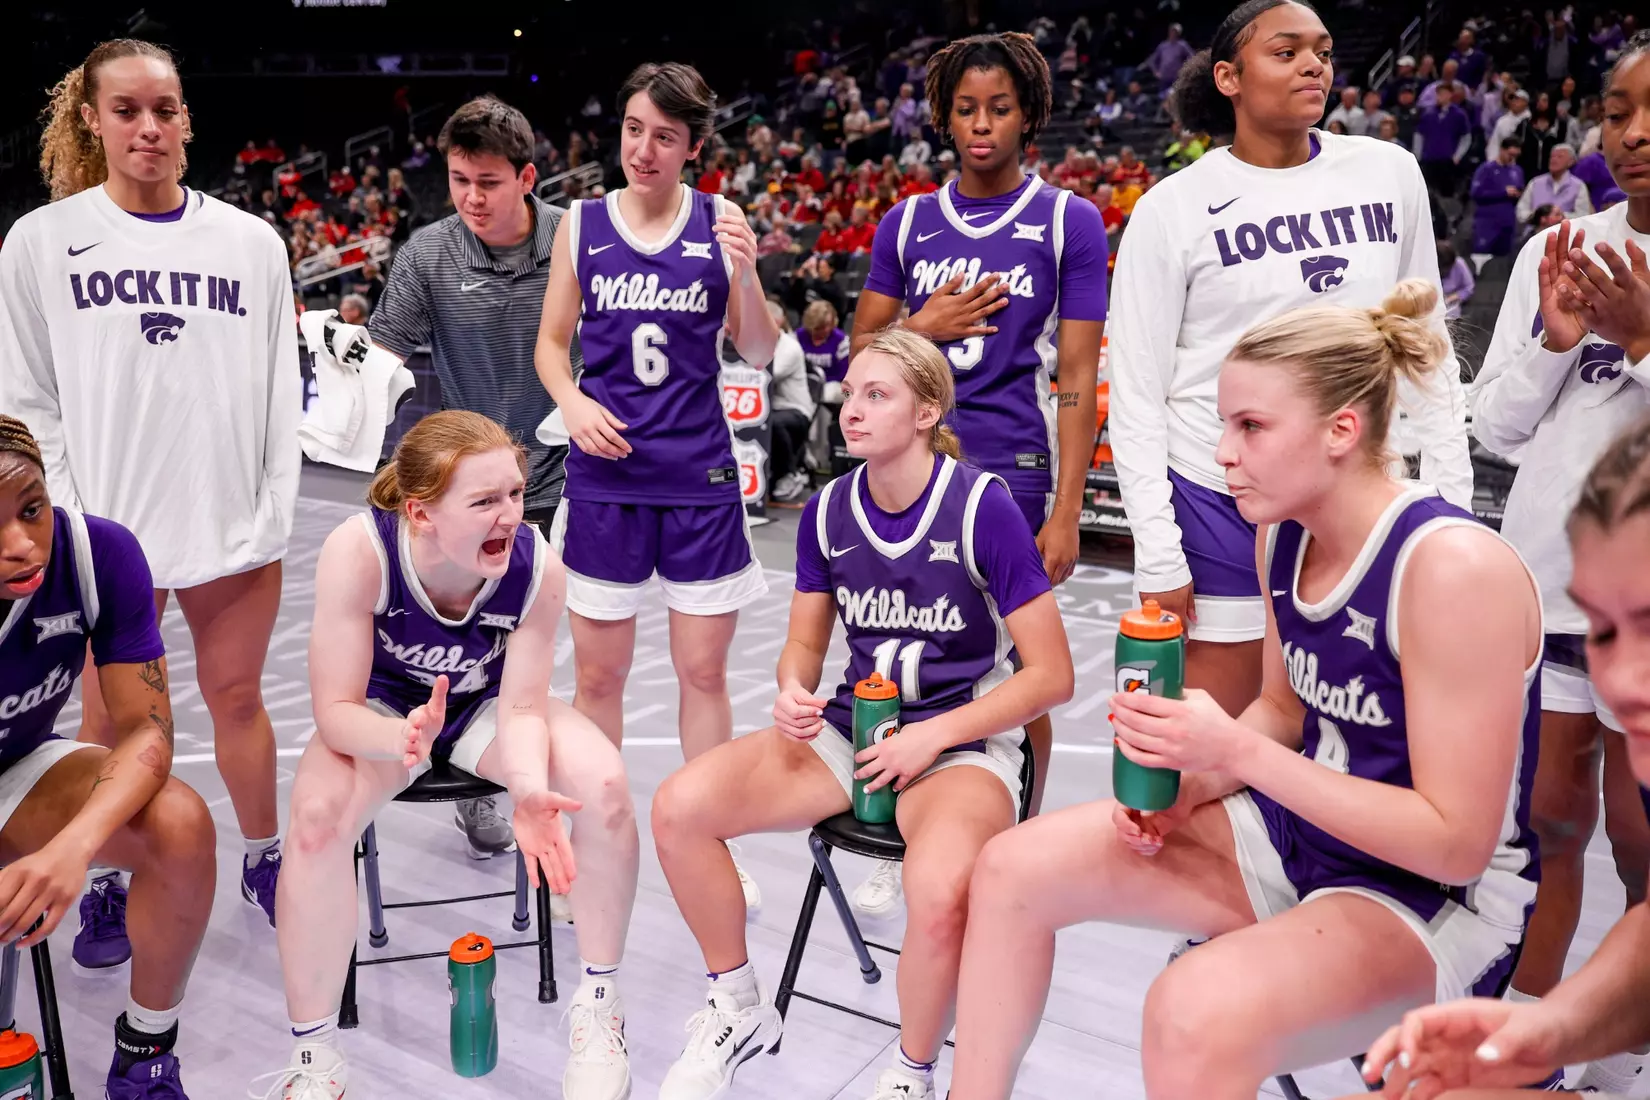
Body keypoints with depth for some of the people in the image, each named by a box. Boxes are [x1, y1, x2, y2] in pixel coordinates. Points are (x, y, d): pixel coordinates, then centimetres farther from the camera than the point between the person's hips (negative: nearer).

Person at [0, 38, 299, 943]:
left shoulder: (252, 241, 3)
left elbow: (280, 392, 5)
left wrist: (274, 517, -2)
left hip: (235, 528, 1)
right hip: (107, 530, 0)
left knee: (237, 696, 12)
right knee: (111, 716, 9)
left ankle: (265, 862, 31)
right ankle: (105, 887, 29)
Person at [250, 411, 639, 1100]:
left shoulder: (536, 564, -28)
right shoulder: (358, 551, -33)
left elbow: (521, 706, -21)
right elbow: (337, 709, -27)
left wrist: (530, 789, -41)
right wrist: (403, 738, -49)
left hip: (486, 704, 1)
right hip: (383, 709, -1)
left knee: (604, 786, -25)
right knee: (318, 815, -32)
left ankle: (597, 1004, -1)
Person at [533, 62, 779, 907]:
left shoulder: (719, 224, 1)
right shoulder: (583, 224, 3)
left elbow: (761, 355, 1)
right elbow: (550, 342, 10)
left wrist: (744, 274, -15)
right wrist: (572, 401, -10)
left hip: (700, 474, 0)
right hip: (606, 473, 1)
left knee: (704, 672, 8)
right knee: (597, 677, 7)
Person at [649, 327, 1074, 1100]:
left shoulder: (983, 507, -15)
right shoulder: (828, 511, 0)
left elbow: (1051, 674, -11)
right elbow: (805, 645, 12)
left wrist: (933, 736, -17)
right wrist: (793, 695, -12)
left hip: (963, 743, -5)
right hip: (851, 729, 5)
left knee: (941, 895, -38)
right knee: (678, 808, -15)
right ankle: (739, 1012, 11)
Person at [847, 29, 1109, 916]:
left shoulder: (1070, 222, -1)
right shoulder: (908, 223, 9)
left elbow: (1078, 378, -5)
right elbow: (864, 350, 15)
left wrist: (1066, 512, -11)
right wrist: (924, 328, -6)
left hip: (1013, 471, -3)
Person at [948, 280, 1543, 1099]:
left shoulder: (1454, 568, -25)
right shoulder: (1283, 534, -2)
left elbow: (1457, 843, -23)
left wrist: (1237, 753, -28)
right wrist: (1191, 782, -7)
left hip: (1441, 900, -8)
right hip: (1299, 829, 8)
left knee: (1194, 1014, -36)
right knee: (1012, 869, -2)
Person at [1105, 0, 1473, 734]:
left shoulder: (1390, 174, 5)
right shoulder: (1173, 207, -5)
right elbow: (1136, 396, -4)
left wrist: (1451, 497, 7)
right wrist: (1157, 555, -9)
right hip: (1219, 504, -3)